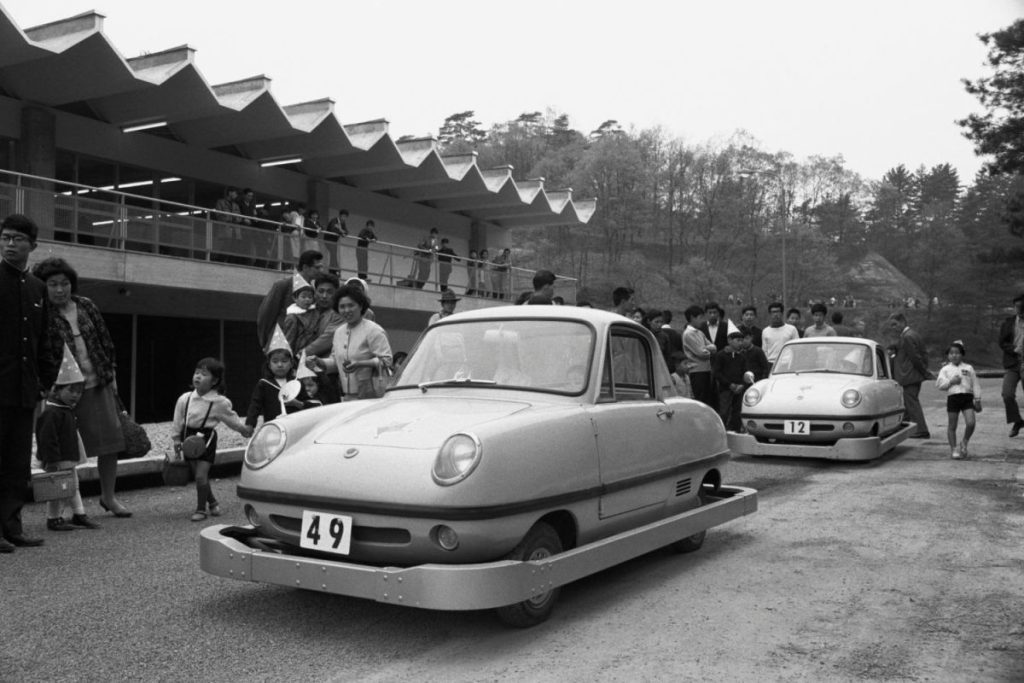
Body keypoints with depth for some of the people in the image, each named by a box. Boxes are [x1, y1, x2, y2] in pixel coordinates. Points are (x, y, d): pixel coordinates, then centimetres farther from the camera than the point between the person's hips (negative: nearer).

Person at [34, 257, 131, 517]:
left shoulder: (86, 306, 6)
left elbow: (105, 341, 12)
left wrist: (111, 372, 10)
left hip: (99, 384, 4)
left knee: (111, 440, 6)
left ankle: (108, 496, 21)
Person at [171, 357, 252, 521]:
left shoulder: (219, 402, -10)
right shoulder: (185, 399, -3)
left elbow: (232, 419, 5)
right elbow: (178, 422, 8)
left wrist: (244, 429, 11)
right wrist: (177, 439, 9)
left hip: (206, 439, -4)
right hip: (189, 438, 4)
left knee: (201, 475, -11)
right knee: (197, 475, 11)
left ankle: (201, 509, 7)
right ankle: (212, 502, 32)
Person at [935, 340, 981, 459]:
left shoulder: (968, 368, 9)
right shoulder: (945, 369, 7)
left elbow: (975, 384, 9)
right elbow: (939, 384, -2)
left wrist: (977, 400, 5)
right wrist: (951, 381, -15)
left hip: (967, 397, 0)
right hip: (953, 397, 0)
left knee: (970, 423, -13)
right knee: (952, 426, 4)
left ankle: (964, 443, 12)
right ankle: (953, 448, 16)